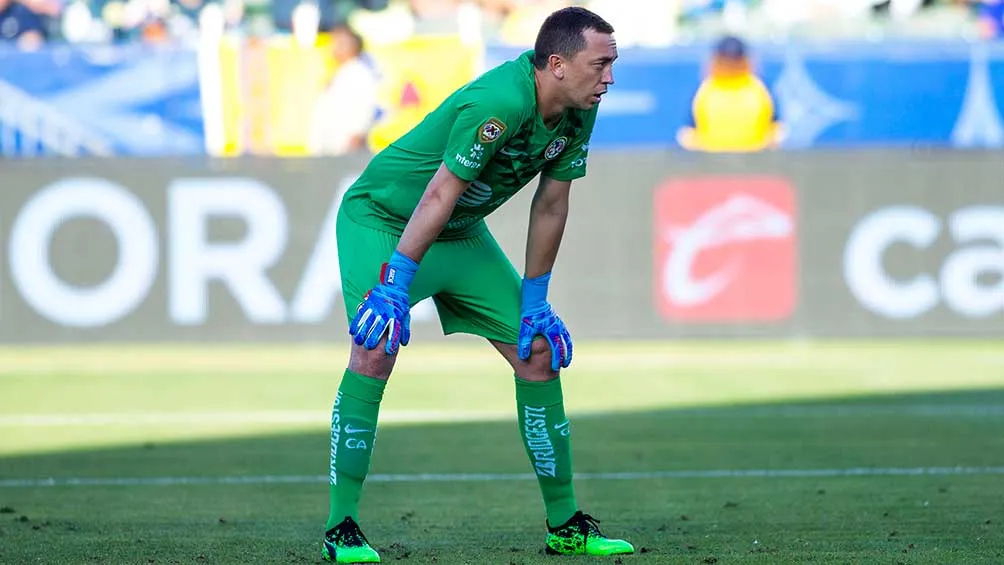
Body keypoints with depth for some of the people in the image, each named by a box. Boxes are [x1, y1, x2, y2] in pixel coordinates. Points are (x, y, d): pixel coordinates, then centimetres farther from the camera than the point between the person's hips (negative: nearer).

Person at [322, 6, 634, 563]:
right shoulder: (499, 103, -34)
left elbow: (550, 205, 1)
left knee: (539, 351, 3)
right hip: (383, 218, -8)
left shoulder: (578, 110, -9)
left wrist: (534, 302, 3)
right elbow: (439, 196, -33)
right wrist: (394, 289, -33)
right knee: (375, 350, -25)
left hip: (463, 235, 8)